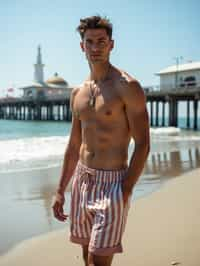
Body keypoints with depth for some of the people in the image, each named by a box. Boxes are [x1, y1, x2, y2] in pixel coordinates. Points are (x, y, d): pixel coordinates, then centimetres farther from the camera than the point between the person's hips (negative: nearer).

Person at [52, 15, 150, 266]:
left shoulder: (127, 86, -10)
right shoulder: (78, 92, 9)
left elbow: (142, 145, -12)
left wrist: (125, 192, -18)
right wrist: (60, 191, 13)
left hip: (113, 182, -6)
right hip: (82, 179, 6)